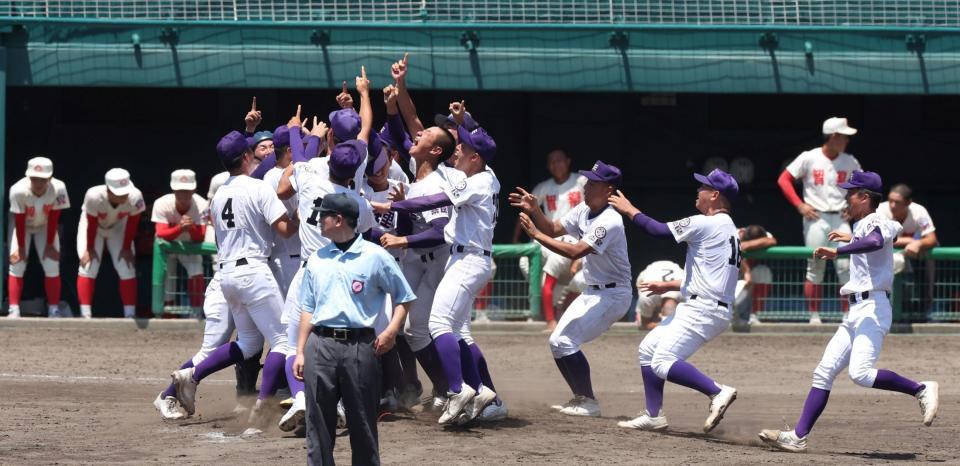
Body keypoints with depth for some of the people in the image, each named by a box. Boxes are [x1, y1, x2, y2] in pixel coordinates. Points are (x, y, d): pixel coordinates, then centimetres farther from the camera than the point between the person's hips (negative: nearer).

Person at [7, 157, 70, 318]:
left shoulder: (58, 188, -32)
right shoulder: (18, 190, -36)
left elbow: (53, 218, -20)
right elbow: (19, 221, -25)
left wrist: (50, 245, -13)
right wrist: (21, 247, -17)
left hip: (45, 226, 1)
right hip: (23, 226, -1)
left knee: (52, 266, -5)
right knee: (17, 264, -10)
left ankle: (54, 310, 3)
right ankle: (14, 310, -8)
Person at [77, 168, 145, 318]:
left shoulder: (135, 197, -36)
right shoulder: (94, 197, -42)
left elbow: (132, 223, -18)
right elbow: (91, 224, -26)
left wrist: (127, 248, -9)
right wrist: (89, 248, -14)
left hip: (118, 227, 2)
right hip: (94, 227, -2)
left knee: (127, 270, -5)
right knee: (88, 268, -11)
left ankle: (130, 315, 1)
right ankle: (85, 315, -9)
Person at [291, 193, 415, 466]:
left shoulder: (375, 257, 0)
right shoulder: (316, 259, 13)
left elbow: (403, 297, 5)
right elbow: (308, 309, 16)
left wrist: (391, 331, -9)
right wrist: (300, 352, 10)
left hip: (360, 345, -3)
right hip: (320, 346, 3)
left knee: (363, 422, 2)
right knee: (318, 422, 2)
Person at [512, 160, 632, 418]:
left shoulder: (610, 222, -25)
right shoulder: (583, 211, 4)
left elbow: (575, 252, -32)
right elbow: (553, 229, 10)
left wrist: (536, 234, -29)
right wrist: (534, 210, -8)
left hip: (613, 294, -10)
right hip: (592, 291, 10)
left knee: (565, 341, -16)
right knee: (557, 342, 8)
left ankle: (589, 403, -9)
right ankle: (580, 397, 17)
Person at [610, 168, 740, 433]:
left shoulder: (705, 223, -11)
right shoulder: (729, 229, 18)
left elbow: (657, 230, -10)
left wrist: (629, 210, 4)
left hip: (703, 310, -10)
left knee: (662, 362, -18)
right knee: (648, 348, 15)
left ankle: (717, 392, -24)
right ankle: (654, 416, 14)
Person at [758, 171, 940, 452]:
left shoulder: (873, 222, -8)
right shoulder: (876, 224, 20)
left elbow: (875, 242, -33)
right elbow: (896, 229, 44)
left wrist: (838, 251, -35)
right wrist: (853, 238, 49)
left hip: (872, 309, -10)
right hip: (856, 313, 10)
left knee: (860, 373, -25)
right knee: (824, 372, 2)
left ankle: (921, 390, -11)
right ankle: (798, 437, -3)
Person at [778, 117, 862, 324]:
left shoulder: (850, 162, 5)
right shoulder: (809, 158, -4)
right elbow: (784, 179, -2)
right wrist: (800, 205, -8)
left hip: (839, 219, 2)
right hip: (815, 218, -2)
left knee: (846, 266, -7)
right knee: (815, 268, 1)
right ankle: (814, 316, 6)